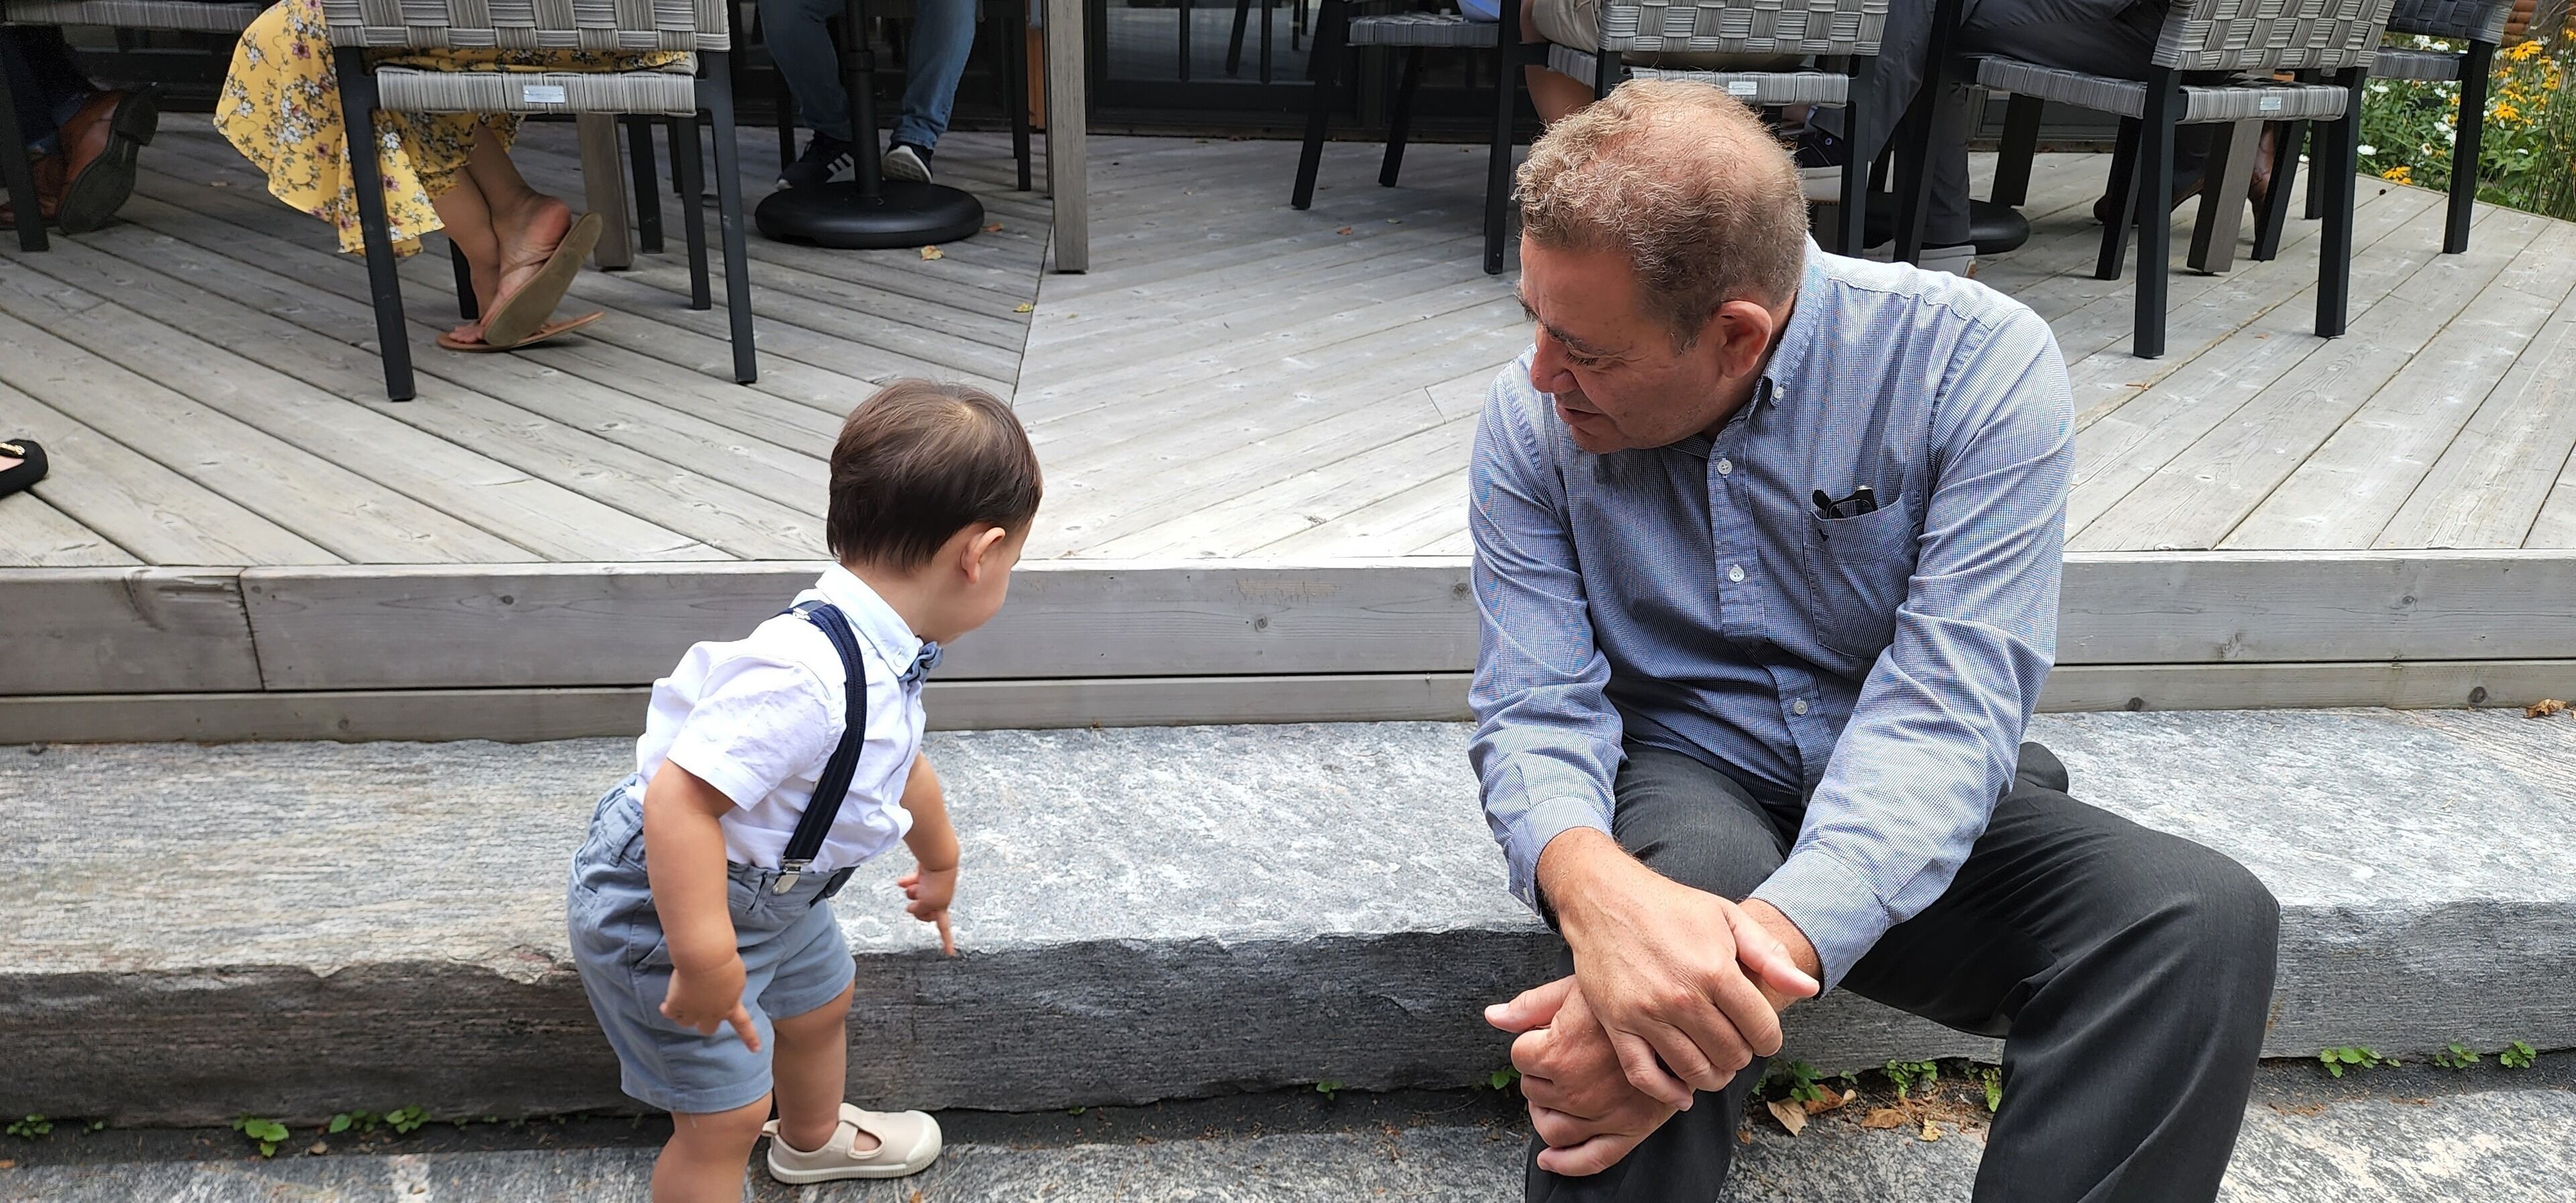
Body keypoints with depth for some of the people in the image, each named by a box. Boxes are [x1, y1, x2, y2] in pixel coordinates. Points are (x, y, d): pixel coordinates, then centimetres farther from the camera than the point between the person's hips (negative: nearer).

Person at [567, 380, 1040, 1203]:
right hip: (662, 909, -10)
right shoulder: (806, 675, -40)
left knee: (820, 1001, 31)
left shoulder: (883, 655, -7)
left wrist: (938, 857, 31)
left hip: (771, 888, 10)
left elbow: (900, 762, 13)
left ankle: (814, 1137, 61)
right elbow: (679, 799, -42)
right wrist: (702, 957, -37)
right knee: (725, 1115, 0)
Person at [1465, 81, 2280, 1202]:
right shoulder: (1532, 419, -10)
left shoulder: (1978, 362, -18)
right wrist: (1595, 890, -40)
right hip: (1684, 786, 0)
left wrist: (1767, 943, -43)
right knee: (1694, 868, -37)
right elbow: (1536, 712, -15)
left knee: (2205, 917, -27)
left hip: (1907, 812, 1)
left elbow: (1949, 706, -26)